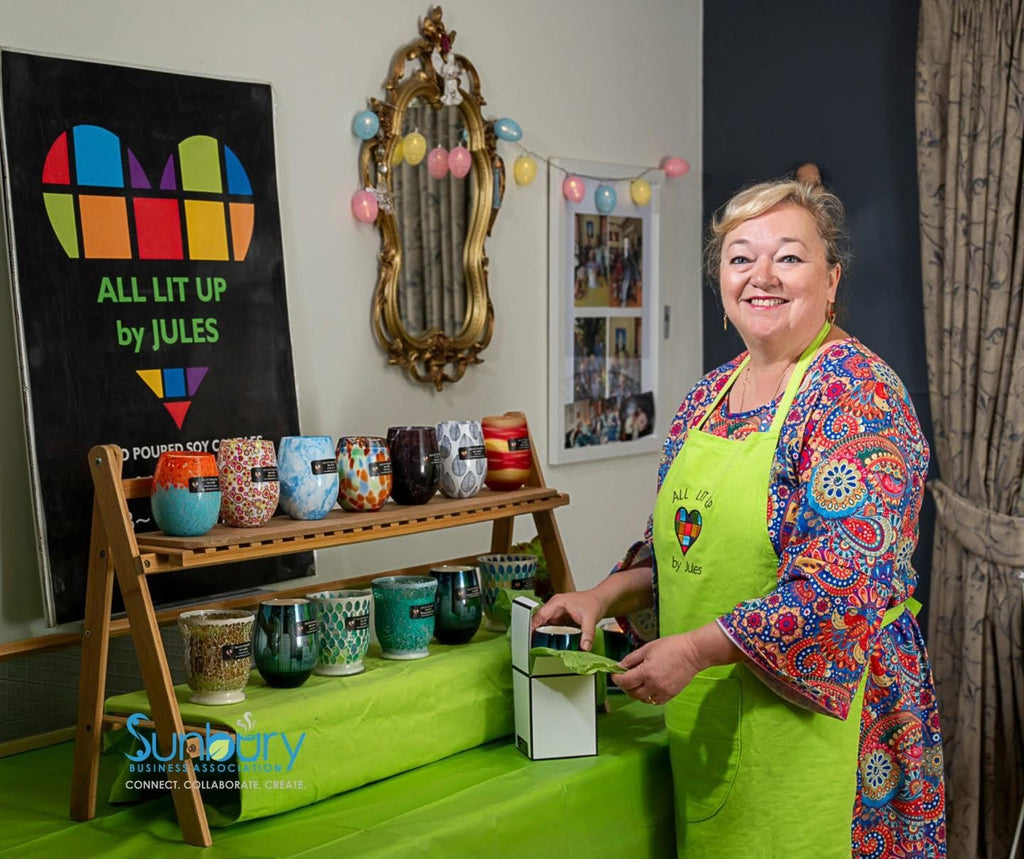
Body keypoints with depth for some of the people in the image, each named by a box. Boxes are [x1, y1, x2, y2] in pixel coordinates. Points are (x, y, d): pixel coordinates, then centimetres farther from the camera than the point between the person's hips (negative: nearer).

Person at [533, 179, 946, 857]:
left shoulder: (857, 392, -16)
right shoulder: (710, 394, 8)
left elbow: (843, 585, -23)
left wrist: (695, 649, -21)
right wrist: (606, 596, 1)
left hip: (811, 713, -7)